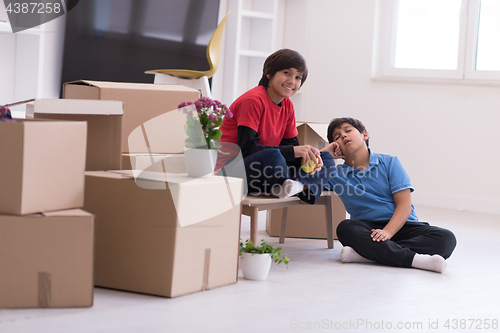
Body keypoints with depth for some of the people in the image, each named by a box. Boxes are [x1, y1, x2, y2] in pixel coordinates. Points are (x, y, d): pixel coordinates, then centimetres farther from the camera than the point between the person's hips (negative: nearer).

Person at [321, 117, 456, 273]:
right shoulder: (335, 174, 13)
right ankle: (413, 259, -40)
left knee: (446, 238, -26)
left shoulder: (389, 162, 7)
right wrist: (326, 152, 6)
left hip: (400, 225, 0)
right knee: (345, 228, -34)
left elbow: (404, 206, -4)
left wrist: (387, 232, -21)